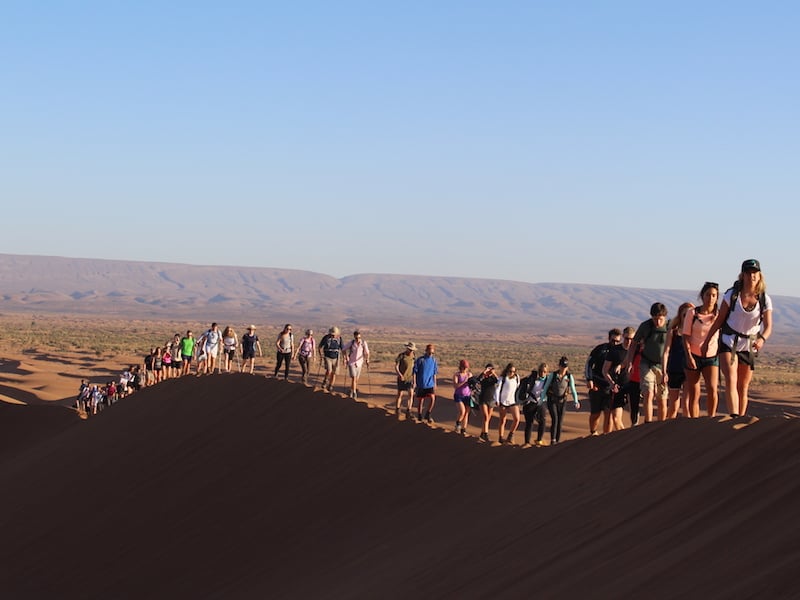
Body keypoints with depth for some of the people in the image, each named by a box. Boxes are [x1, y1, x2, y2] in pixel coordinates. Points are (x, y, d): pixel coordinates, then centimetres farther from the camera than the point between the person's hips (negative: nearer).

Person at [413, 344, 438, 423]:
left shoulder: (434, 360, 4)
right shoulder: (420, 360, -7)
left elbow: (434, 373, 12)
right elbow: (415, 371, -3)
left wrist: (435, 383, 14)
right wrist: (414, 383, -6)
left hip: (430, 384, 2)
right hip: (421, 384, -2)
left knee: (432, 398, -15)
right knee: (421, 400, 5)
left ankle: (428, 415, 1)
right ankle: (419, 416, 21)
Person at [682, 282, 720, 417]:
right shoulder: (693, 313, -3)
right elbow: (685, 336, -3)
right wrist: (689, 356, -11)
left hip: (711, 357, 1)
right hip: (693, 356, -1)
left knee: (712, 389, -19)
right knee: (693, 393, 1)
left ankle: (711, 419, -8)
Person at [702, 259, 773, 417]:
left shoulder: (765, 300, -6)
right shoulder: (732, 294, -8)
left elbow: (768, 326, -15)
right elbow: (719, 319, 0)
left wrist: (762, 339, -36)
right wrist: (707, 341, 2)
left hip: (749, 346, 2)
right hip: (728, 342, -2)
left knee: (743, 387, 8)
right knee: (731, 380, -20)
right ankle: (734, 417, -31)